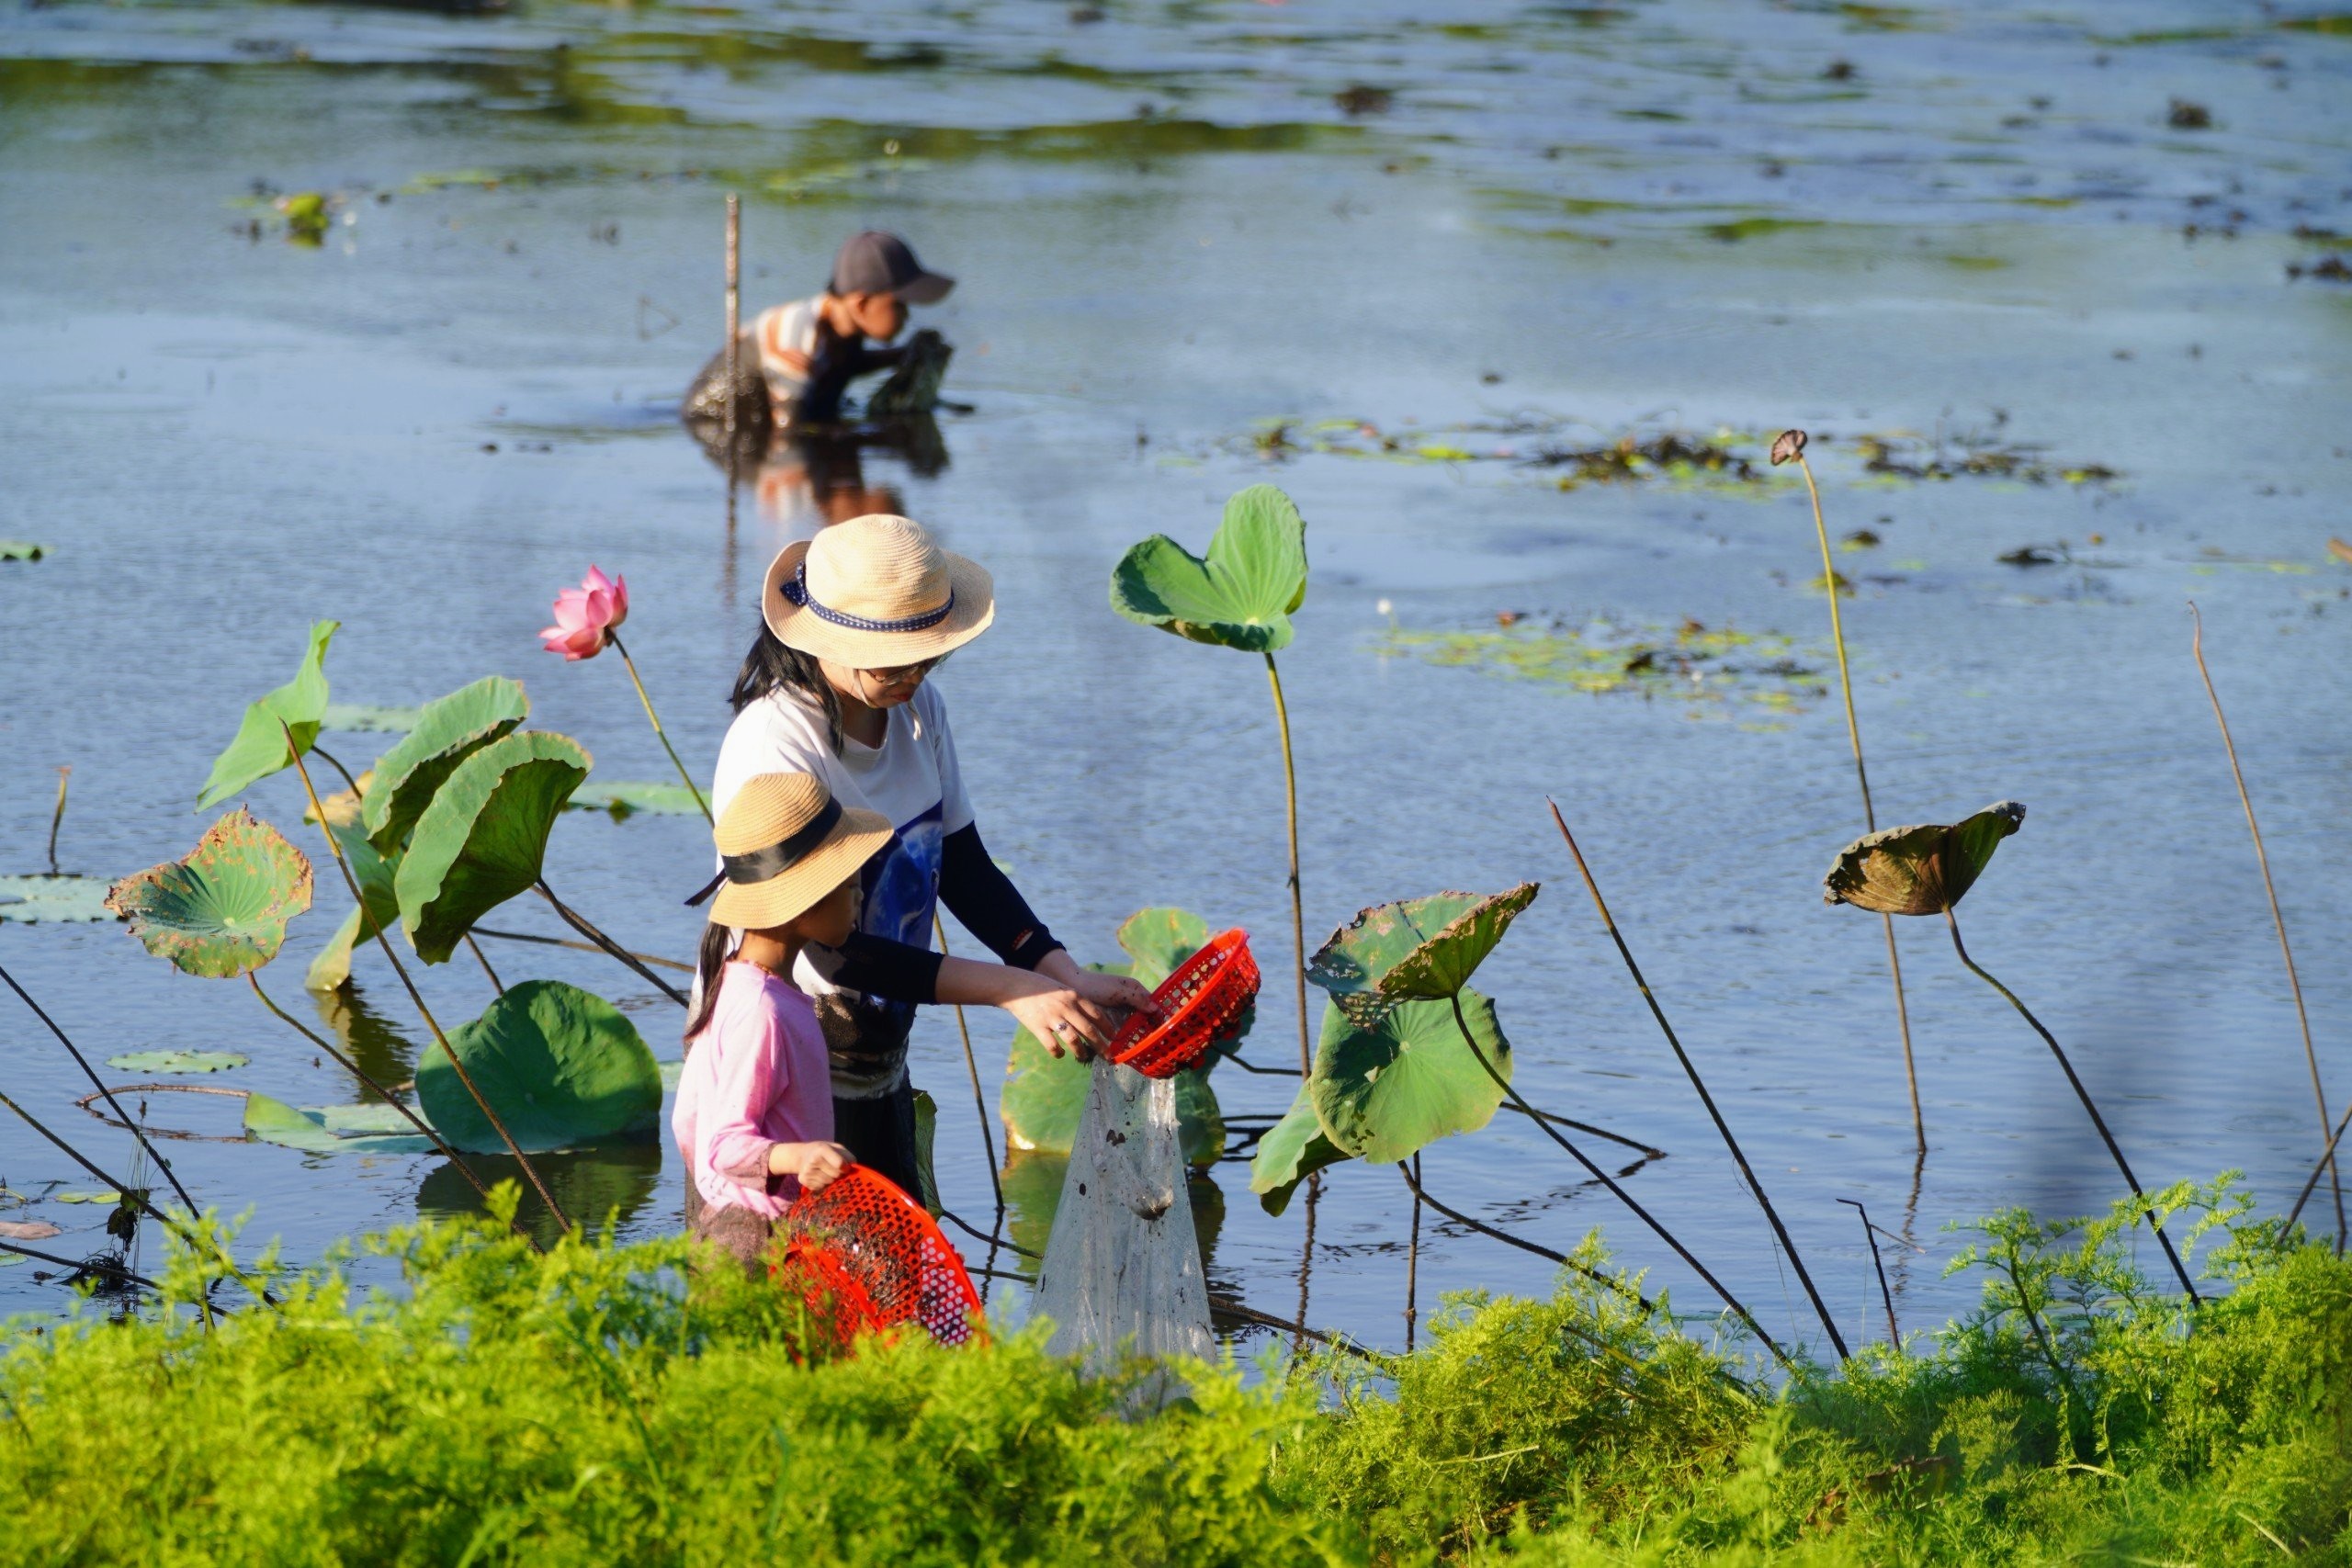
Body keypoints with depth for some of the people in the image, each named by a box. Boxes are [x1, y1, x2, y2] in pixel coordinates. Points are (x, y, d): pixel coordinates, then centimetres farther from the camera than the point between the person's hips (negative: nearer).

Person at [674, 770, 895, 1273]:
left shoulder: (729, 983, 9)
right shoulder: (762, 1011, -21)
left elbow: (688, 1124, 16)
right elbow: (727, 1144, -24)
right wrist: (796, 1156, -38)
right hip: (760, 1242, -10)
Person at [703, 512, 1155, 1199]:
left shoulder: (917, 709, -1)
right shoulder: (773, 748, -25)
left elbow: (964, 869, 6)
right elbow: (829, 951, -27)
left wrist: (1070, 979, -10)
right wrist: (1012, 990, -29)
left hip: (879, 1059, 8)